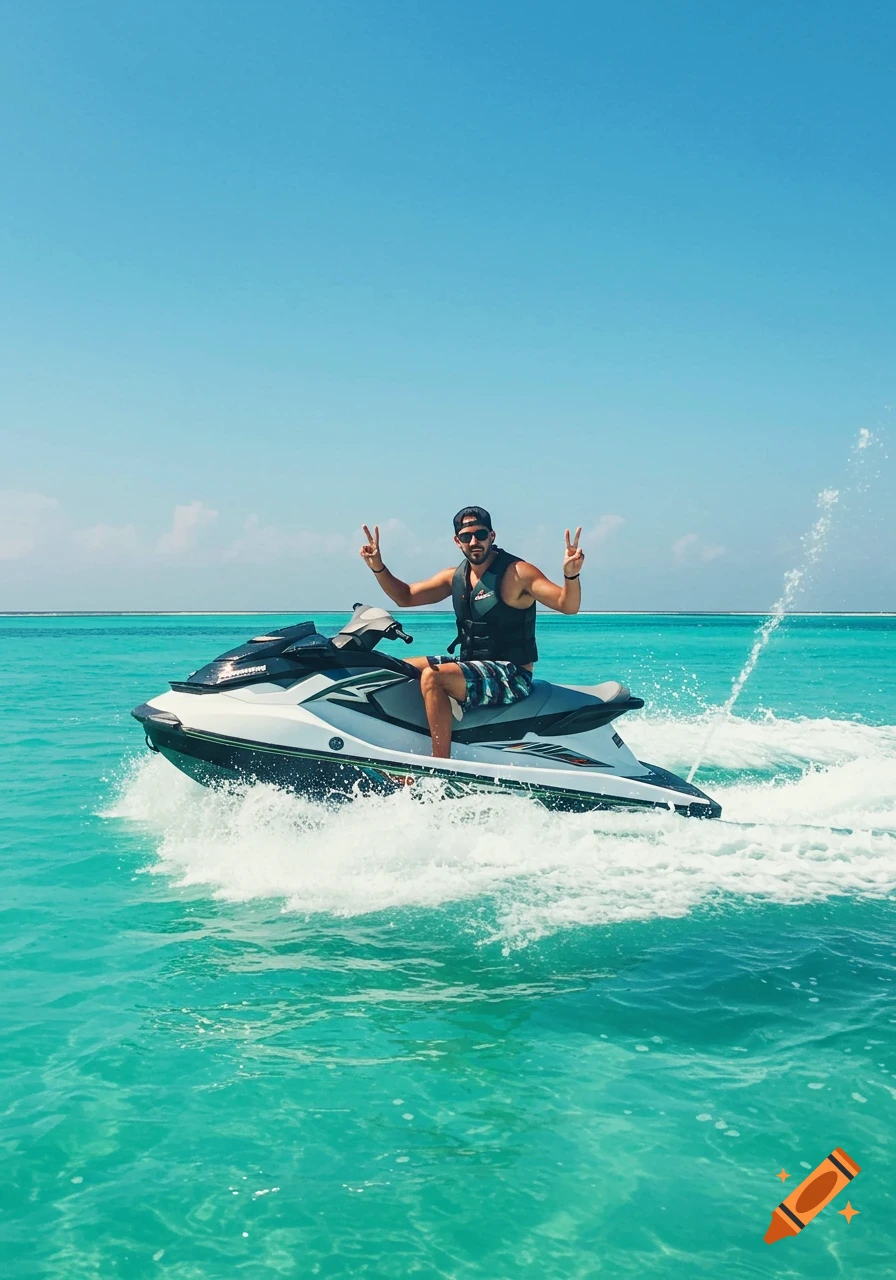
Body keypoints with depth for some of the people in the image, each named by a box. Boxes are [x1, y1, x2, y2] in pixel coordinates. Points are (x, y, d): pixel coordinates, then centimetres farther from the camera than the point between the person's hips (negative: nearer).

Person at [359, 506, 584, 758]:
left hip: (512, 677, -8)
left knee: (432, 677, -29)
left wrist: (571, 575, -42)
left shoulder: (517, 572, -13)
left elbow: (567, 605, -21)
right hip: (470, 665, 8)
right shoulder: (456, 576, 9)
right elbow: (405, 597, 16)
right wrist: (378, 567, 2)